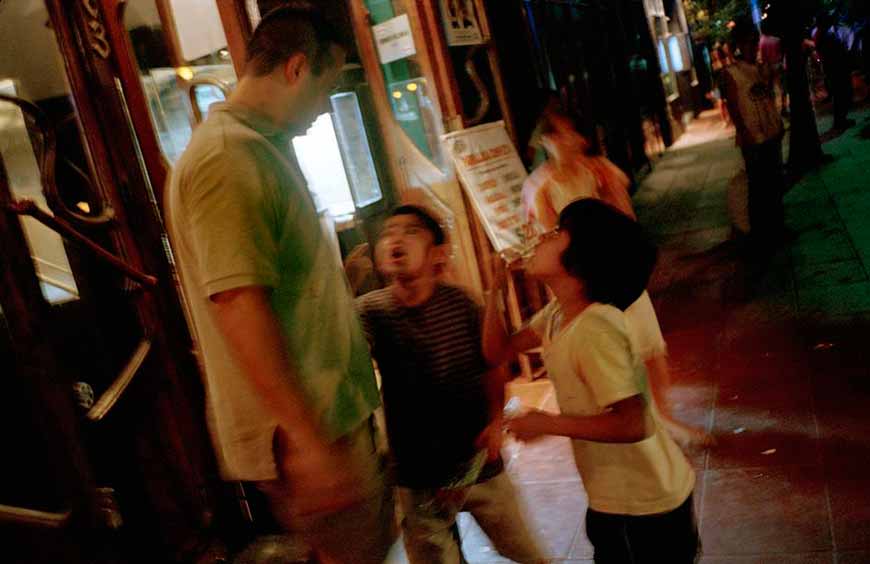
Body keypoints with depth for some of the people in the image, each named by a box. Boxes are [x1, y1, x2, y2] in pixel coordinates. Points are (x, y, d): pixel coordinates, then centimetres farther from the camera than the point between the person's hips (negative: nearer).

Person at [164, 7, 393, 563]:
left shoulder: (264, 148, 14)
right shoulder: (227, 155, -20)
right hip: (301, 428, -10)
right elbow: (239, 305, -28)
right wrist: (307, 438, -28)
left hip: (332, 408, 10)